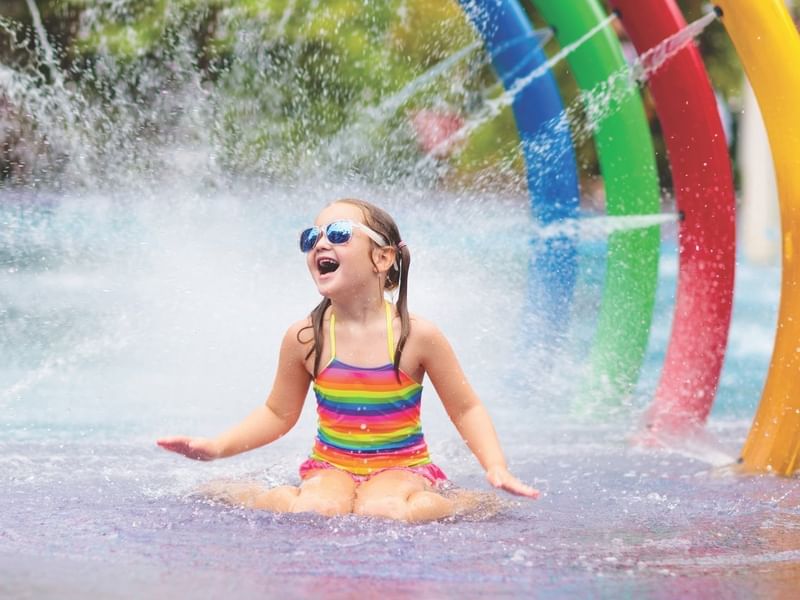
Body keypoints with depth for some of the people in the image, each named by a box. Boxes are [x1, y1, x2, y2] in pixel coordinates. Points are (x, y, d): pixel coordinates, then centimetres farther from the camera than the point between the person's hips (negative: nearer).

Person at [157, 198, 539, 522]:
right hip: (331, 467, 2)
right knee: (317, 512, -32)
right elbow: (279, 414, 10)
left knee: (379, 512, -36)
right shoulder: (304, 338, -5)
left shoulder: (416, 335, -10)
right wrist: (217, 447, -2)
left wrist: (497, 467, -13)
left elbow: (466, 409, 1)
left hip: (403, 467, -2)